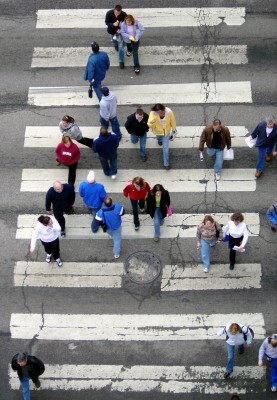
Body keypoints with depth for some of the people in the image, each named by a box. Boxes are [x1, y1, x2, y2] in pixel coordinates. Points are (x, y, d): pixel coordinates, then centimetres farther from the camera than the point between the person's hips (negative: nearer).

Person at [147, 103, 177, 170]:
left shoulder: (169, 112, -36)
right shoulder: (153, 113, -37)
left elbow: (172, 121, -17)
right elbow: (150, 125, -43)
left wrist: (173, 130, -2)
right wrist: (151, 122, -68)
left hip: (166, 131, -1)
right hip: (158, 131, 1)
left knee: (165, 147, 7)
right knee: (159, 137, 37)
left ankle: (166, 163, 26)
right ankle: (159, 139, 78)